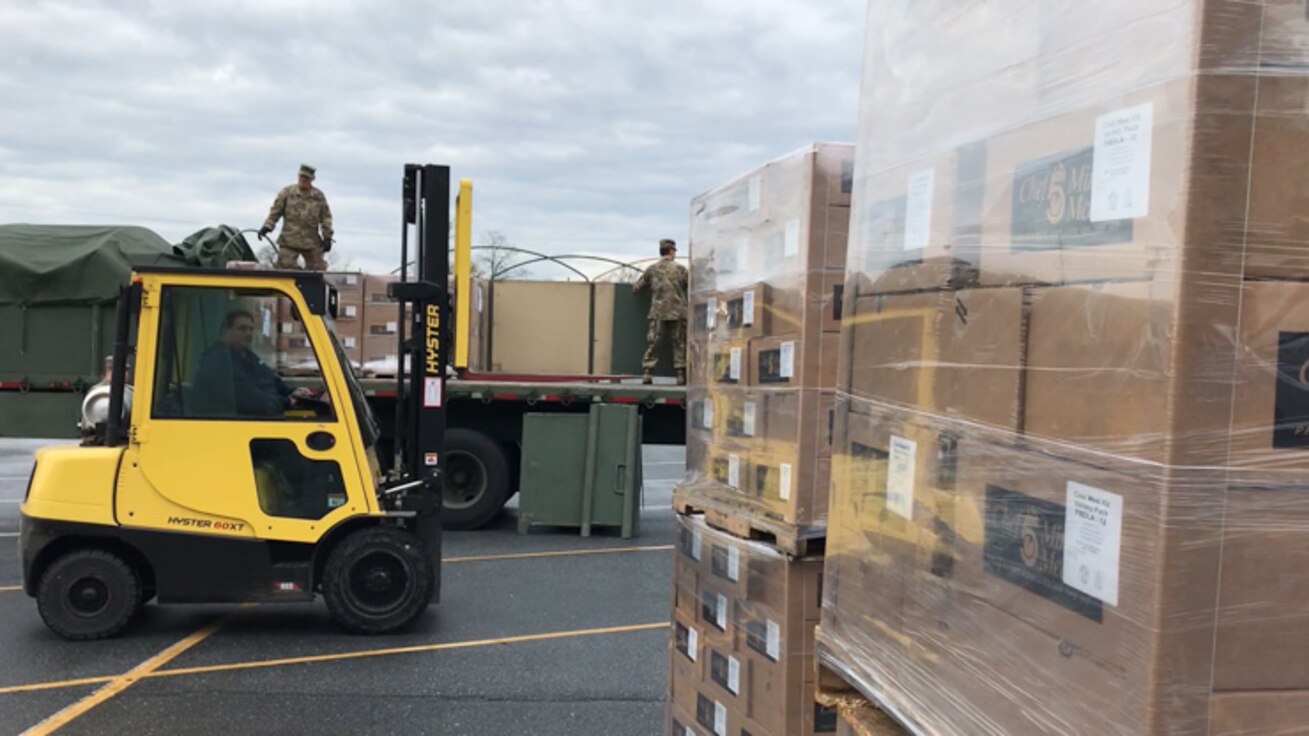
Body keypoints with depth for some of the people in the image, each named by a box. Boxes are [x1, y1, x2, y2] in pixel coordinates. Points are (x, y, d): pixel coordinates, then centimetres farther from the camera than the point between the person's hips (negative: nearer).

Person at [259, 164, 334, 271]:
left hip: (312, 242, 1)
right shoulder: (287, 192, 3)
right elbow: (275, 211, 5)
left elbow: (326, 217, 9)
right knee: (285, 265, -11)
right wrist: (267, 226, -5)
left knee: (318, 269, 3)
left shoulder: (319, 196, 7)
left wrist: (327, 237, 4)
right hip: (289, 241, -1)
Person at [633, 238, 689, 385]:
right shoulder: (680, 268, 1)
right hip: (677, 312, -1)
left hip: (658, 312, 1)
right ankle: (681, 374, 3)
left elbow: (636, 288, 10)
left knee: (653, 343, 3)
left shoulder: (652, 269, 5)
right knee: (679, 344, 5)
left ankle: (647, 373, -3)